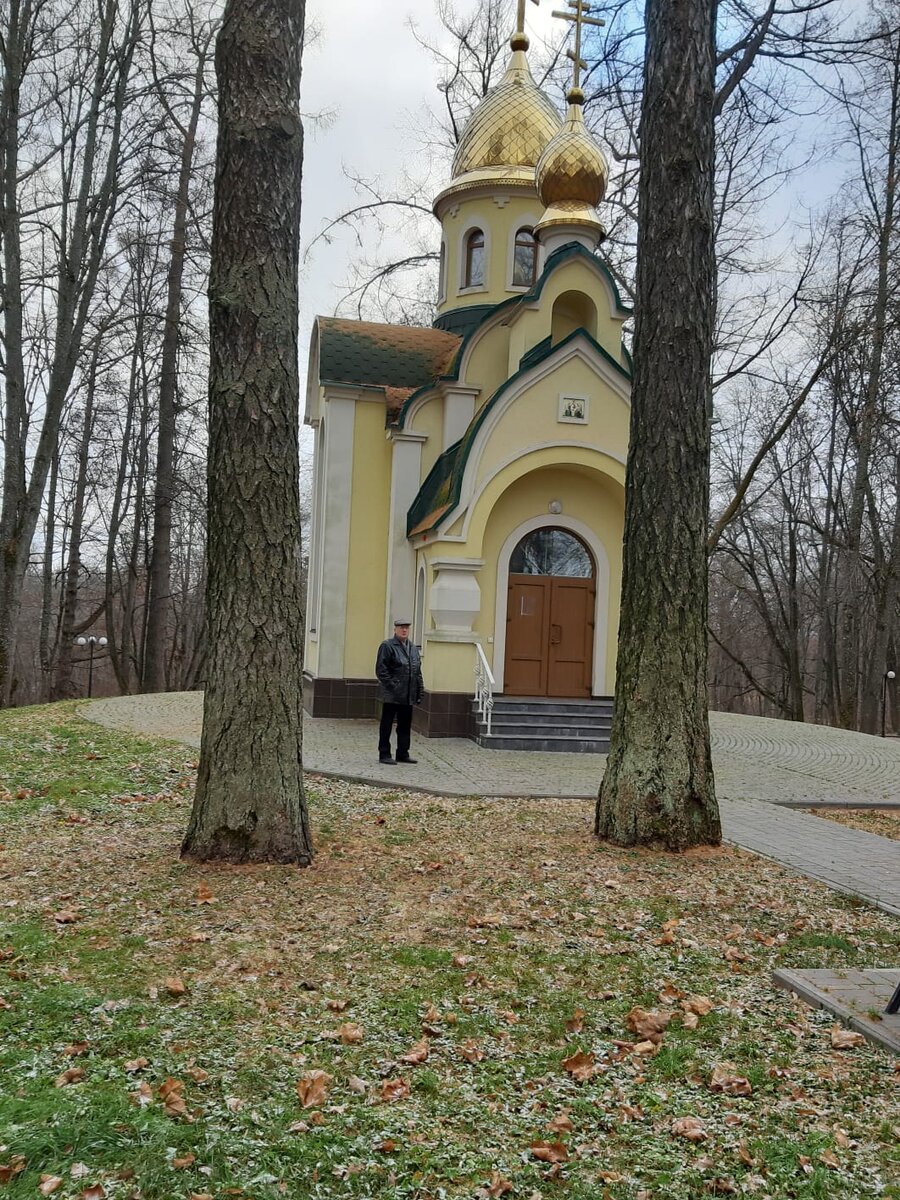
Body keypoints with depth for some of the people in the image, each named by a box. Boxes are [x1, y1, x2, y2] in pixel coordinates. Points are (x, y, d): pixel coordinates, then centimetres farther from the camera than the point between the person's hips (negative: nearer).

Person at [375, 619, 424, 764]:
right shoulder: (387, 646, -5)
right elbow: (381, 669, -10)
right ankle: (384, 754, 9)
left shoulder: (413, 648, 16)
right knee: (386, 725, 2)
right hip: (392, 695, -6)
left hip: (408, 696, 6)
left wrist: (420, 689, 9)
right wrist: (391, 685, -16)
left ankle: (403, 754, 19)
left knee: (405, 725, 11)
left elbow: (418, 671, 17)